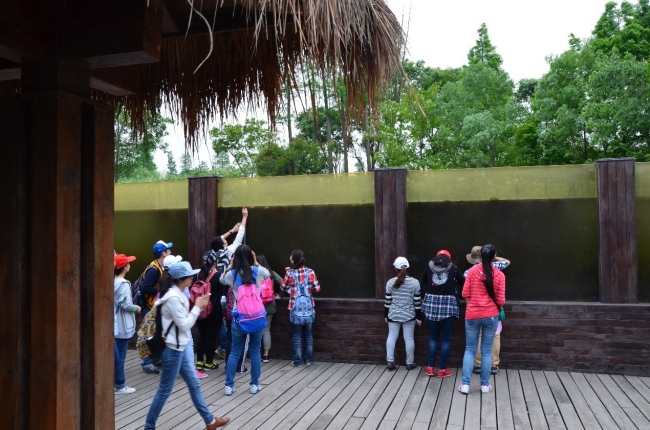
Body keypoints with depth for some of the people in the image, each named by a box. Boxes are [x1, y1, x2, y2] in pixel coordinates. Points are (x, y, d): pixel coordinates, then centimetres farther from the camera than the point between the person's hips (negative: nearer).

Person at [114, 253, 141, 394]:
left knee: (116, 355, 15)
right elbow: (125, 304, -22)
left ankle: (115, 382, 24)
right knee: (120, 356, 0)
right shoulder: (123, 284, -18)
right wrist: (137, 308, -6)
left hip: (115, 324, 8)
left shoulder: (112, 282, 6)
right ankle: (120, 385, 8)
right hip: (122, 325, -8)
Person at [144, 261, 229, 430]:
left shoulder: (179, 295, 8)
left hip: (181, 347, 10)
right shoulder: (174, 298, -22)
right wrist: (197, 307, -14)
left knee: (194, 385, 15)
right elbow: (184, 325, -20)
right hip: (173, 350, -10)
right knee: (165, 390, 3)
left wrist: (197, 306, 4)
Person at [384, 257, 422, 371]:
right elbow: (417, 301, -6)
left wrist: (385, 315, 9)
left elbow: (387, 301, -1)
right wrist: (418, 317, 2)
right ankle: (410, 363, 15)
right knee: (409, 338, 7)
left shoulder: (391, 282, -6)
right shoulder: (414, 282, -7)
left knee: (392, 336, 9)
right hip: (409, 315, -1)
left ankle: (390, 361, 7)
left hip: (393, 314, 1)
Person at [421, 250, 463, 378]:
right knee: (446, 339, 6)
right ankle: (442, 369, 10)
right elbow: (463, 283, 12)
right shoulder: (453, 268, 5)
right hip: (448, 305, -2)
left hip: (431, 304, 2)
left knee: (433, 337, 13)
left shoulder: (429, 267, 9)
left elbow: (422, 284, 14)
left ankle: (430, 367, 15)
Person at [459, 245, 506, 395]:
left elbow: (465, 294, -2)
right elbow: (500, 301, -5)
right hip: (491, 316, 0)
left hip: (472, 315, 0)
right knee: (486, 350, 10)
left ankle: (465, 384, 6)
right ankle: (485, 385, 16)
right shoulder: (499, 275, -6)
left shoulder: (472, 271, -6)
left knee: (470, 349, 8)